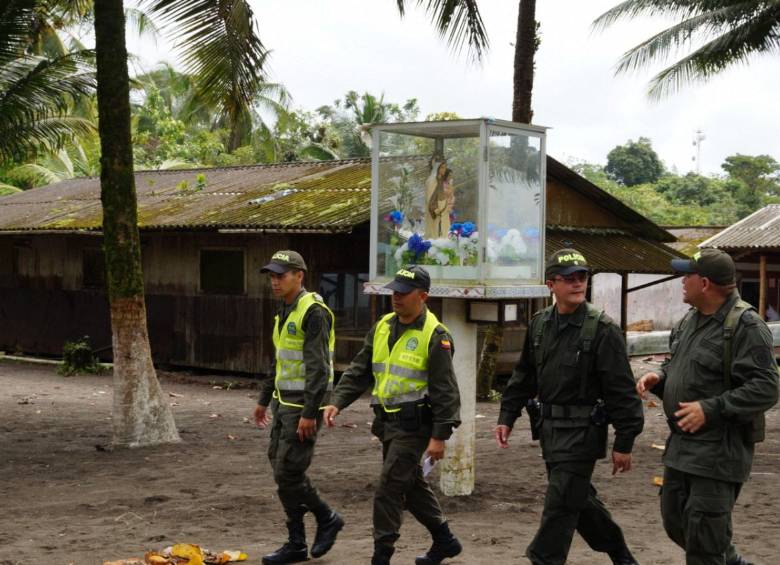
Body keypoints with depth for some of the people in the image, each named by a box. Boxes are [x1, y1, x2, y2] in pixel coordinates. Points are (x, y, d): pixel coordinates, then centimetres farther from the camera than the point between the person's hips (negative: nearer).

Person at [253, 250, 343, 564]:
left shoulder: (313, 312, -17)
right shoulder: (285, 312, 13)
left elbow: (319, 367, -22)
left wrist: (309, 413, -25)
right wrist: (264, 400, 24)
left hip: (304, 405, -10)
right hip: (285, 401, 10)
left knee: (288, 473, -8)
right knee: (283, 472, 10)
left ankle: (326, 519, 13)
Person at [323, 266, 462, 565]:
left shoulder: (434, 335, -14)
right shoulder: (382, 327, 9)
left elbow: (445, 391, -15)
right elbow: (360, 371, 11)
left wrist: (439, 436, -18)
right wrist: (337, 402, -1)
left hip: (414, 425, -8)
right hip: (388, 422, 8)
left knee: (388, 490, -8)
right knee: (412, 485, 18)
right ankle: (444, 540, 33)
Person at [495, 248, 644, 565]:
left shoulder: (602, 329, -13)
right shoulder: (539, 324, 6)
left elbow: (621, 390, -13)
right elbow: (524, 376, 16)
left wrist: (623, 443, -14)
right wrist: (507, 417, 12)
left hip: (582, 431, -7)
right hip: (549, 428, 7)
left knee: (560, 505, -5)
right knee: (579, 498, 18)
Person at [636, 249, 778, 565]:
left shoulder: (745, 325, -17)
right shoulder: (691, 319, 10)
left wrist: (711, 409, -25)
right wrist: (660, 377, 3)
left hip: (720, 449, -9)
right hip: (682, 444, 9)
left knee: (703, 538, -5)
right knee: (674, 520, 18)